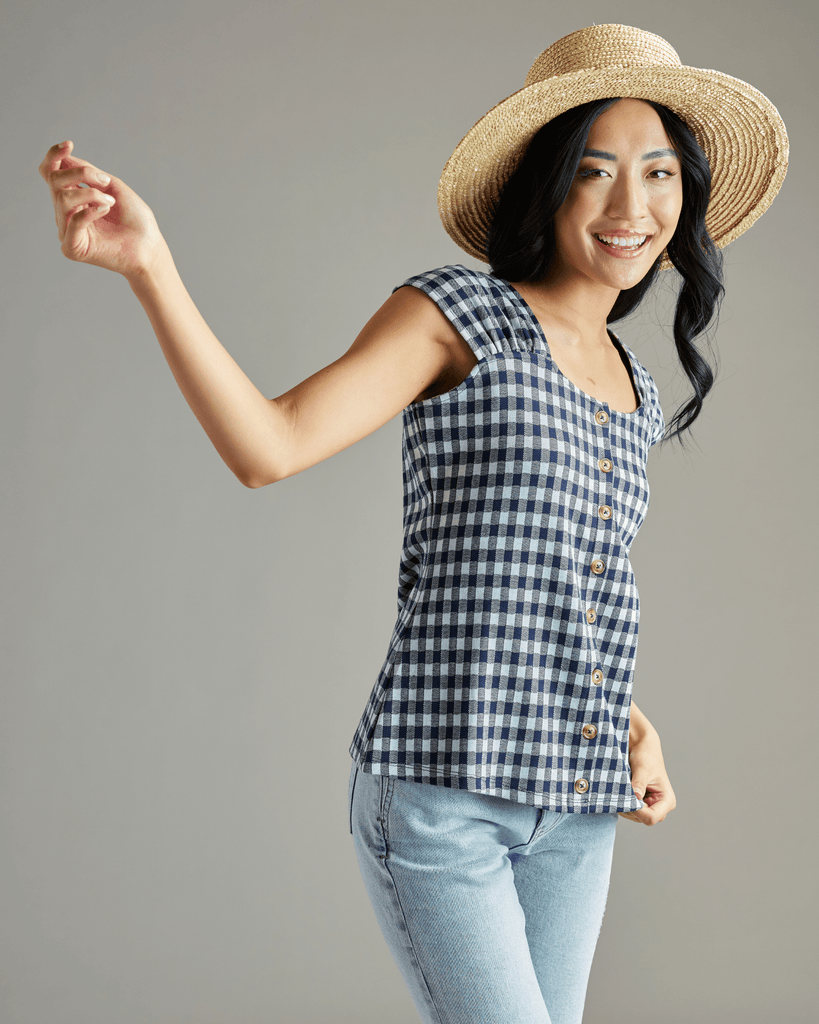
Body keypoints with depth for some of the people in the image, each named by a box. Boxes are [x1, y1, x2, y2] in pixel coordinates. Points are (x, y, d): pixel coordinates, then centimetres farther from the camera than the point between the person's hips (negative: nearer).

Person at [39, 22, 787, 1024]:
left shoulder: (636, 393, 16)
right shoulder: (457, 314, -5)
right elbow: (268, 445, -18)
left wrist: (629, 719, 10)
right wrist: (149, 264, -30)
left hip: (576, 809, 7)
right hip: (437, 791, -7)